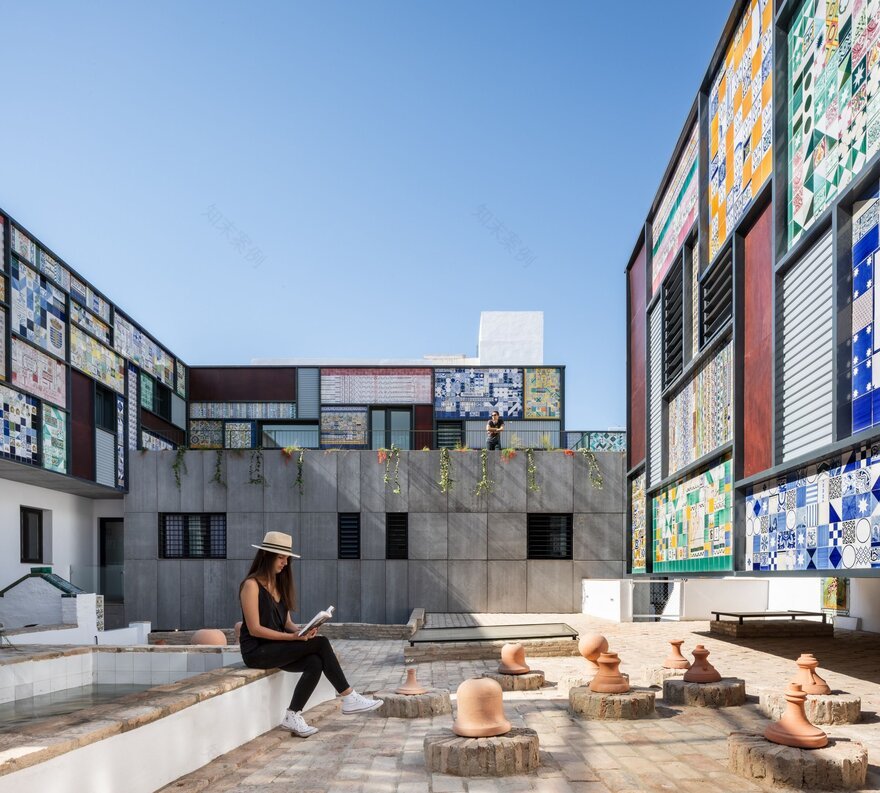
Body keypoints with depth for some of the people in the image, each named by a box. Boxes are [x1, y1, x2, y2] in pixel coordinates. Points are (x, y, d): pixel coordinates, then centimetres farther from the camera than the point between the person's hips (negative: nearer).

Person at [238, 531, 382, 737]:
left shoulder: (278, 584, 15)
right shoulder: (251, 585, -10)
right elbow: (254, 629, -16)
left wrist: (300, 630, -8)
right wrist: (292, 637, -22)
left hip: (277, 647, 8)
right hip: (256, 651, -8)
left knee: (315, 663, -23)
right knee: (321, 643, -20)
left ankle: (293, 716, -18)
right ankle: (349, 698, -14)